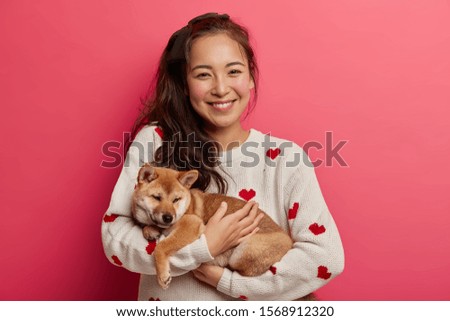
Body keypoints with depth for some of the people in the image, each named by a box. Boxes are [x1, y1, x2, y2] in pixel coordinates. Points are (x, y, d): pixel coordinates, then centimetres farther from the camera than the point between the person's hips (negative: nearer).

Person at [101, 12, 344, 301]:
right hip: (165, 300, 1)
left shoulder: (284, 158, -8)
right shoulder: (153, 141, -7)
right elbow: (115, 237, -9)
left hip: (253, 304, 0)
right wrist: (204, 248, -17)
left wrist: (228, 279, -14)